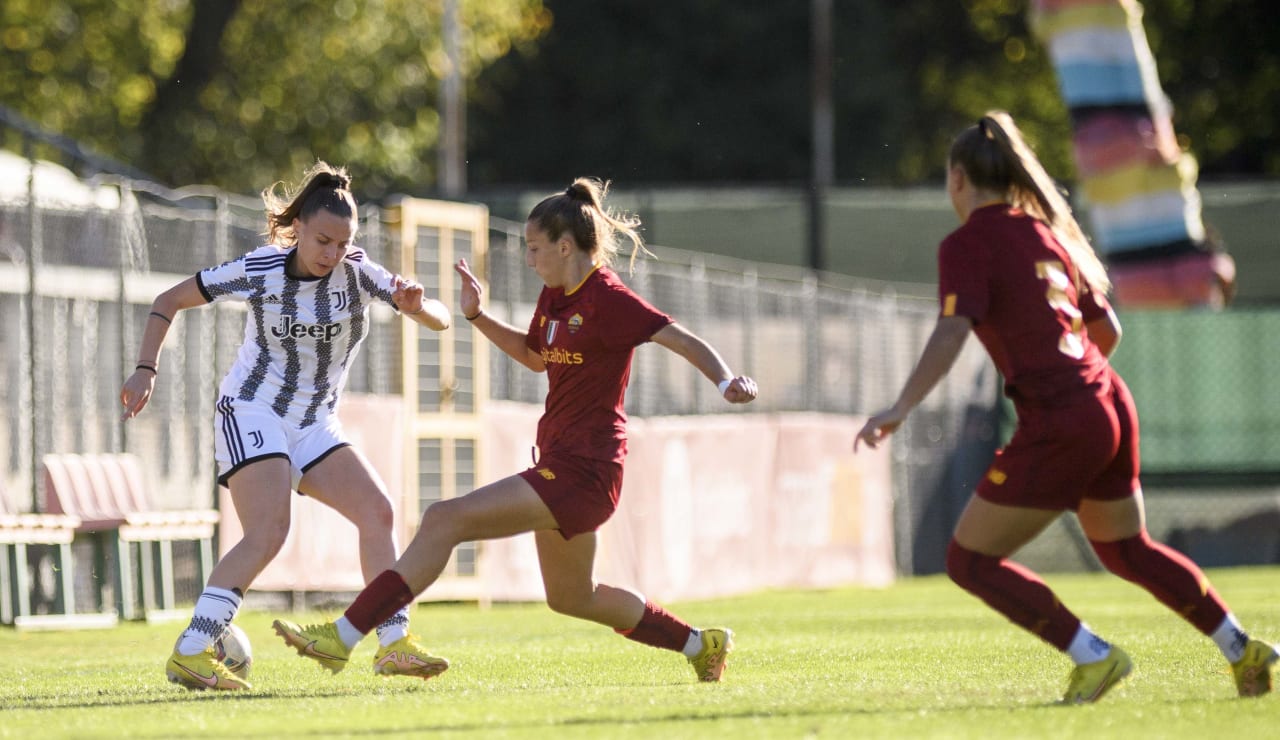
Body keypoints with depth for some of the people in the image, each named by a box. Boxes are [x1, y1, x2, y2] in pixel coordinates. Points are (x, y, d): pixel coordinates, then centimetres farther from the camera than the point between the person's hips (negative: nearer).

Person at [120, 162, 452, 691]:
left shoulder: (358, 272, -7)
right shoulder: (258, 271, -14)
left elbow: (440, 320, -11)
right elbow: (170, 301, -3)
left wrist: (417, 307, -34)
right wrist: (146, 370, -14)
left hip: (314, 426, 6)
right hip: (251, 414, -5)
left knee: (377, 513, -6)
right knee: (268, 533, -24)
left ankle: (394, 644, 2)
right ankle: (188, 655, -27)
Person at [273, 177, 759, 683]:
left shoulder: (606, 299, -14)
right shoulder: (555, 296, 12)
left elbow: (684, 341, -18)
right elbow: (535, 356, 30)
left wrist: (726, 381, -35)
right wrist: (478, 317, 18)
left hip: (581, 471, -10)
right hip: (560, 465, 10)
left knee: (444, 520, -18)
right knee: (570, 598, 24)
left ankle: (343, 637, -21)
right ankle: (700, 645, 37)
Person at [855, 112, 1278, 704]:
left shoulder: (968, 243, -6)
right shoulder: (1046, 233, 16)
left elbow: (952, 331, -21)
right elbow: (1107, 330, 21)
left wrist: (901, 409, -27)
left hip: (1057, 426, -8)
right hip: (1109, 404, 8)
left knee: (970, 561, 3)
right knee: (1126, 549, 28)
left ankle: (1092, 656, -2)